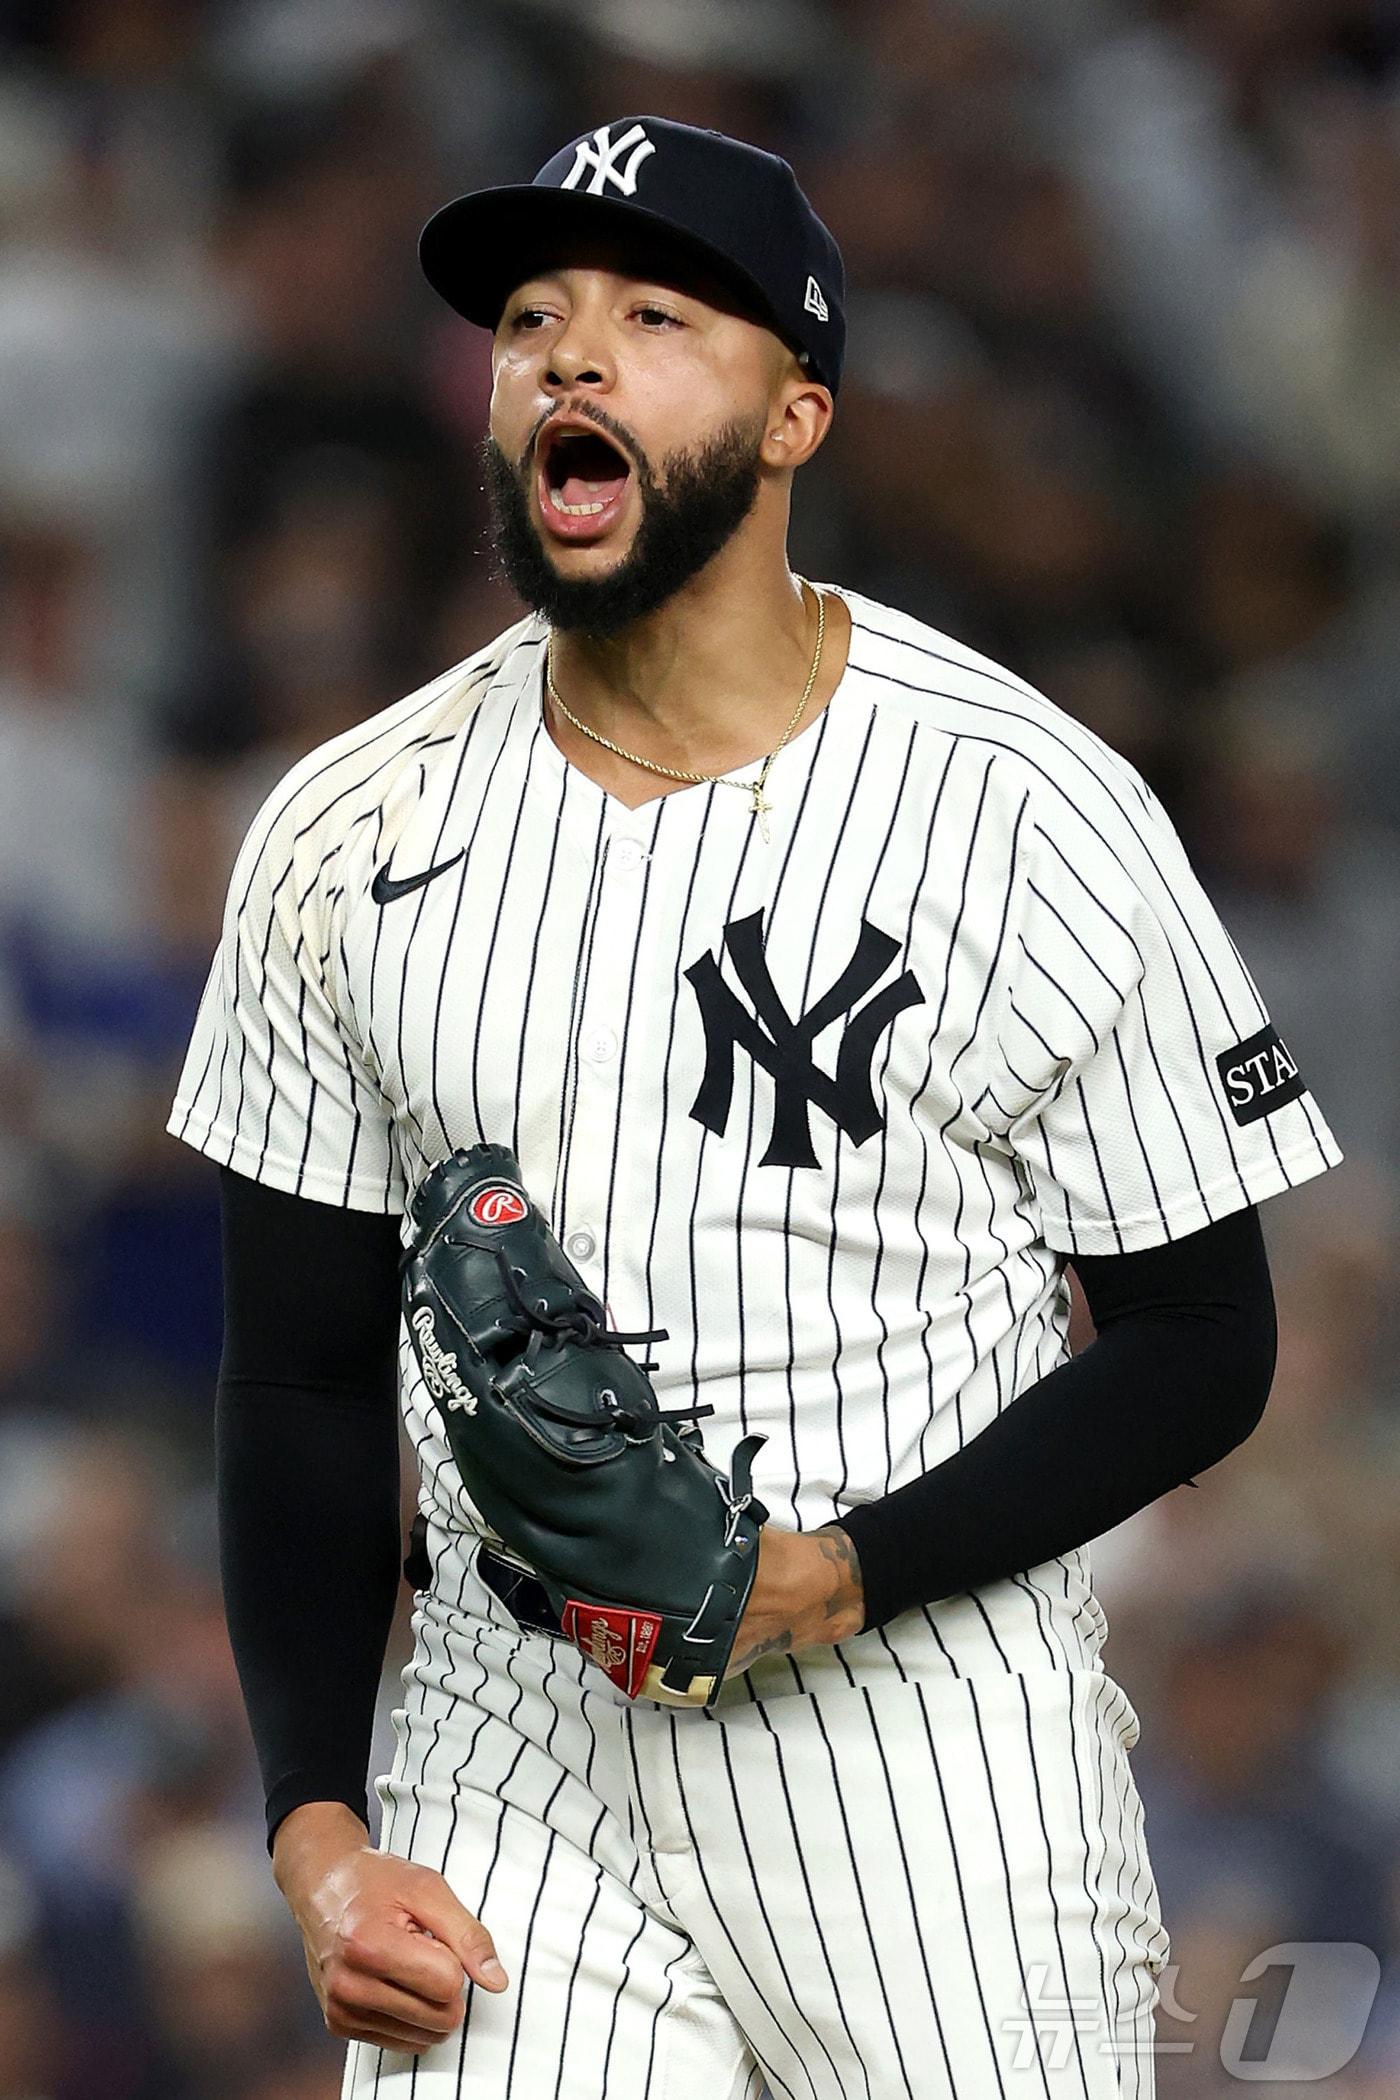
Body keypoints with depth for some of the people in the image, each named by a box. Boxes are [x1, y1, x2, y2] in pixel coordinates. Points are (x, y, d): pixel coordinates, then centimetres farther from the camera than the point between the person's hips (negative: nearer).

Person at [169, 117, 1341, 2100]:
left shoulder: (1038, 813, -7)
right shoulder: (348, 836, 4)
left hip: (935, 1748, -2)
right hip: (509, 1764, 2)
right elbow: (308, 1374, 9)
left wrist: (842, 1575, -17)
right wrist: (318, 1827, -2)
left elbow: (1199, 1343, -3)